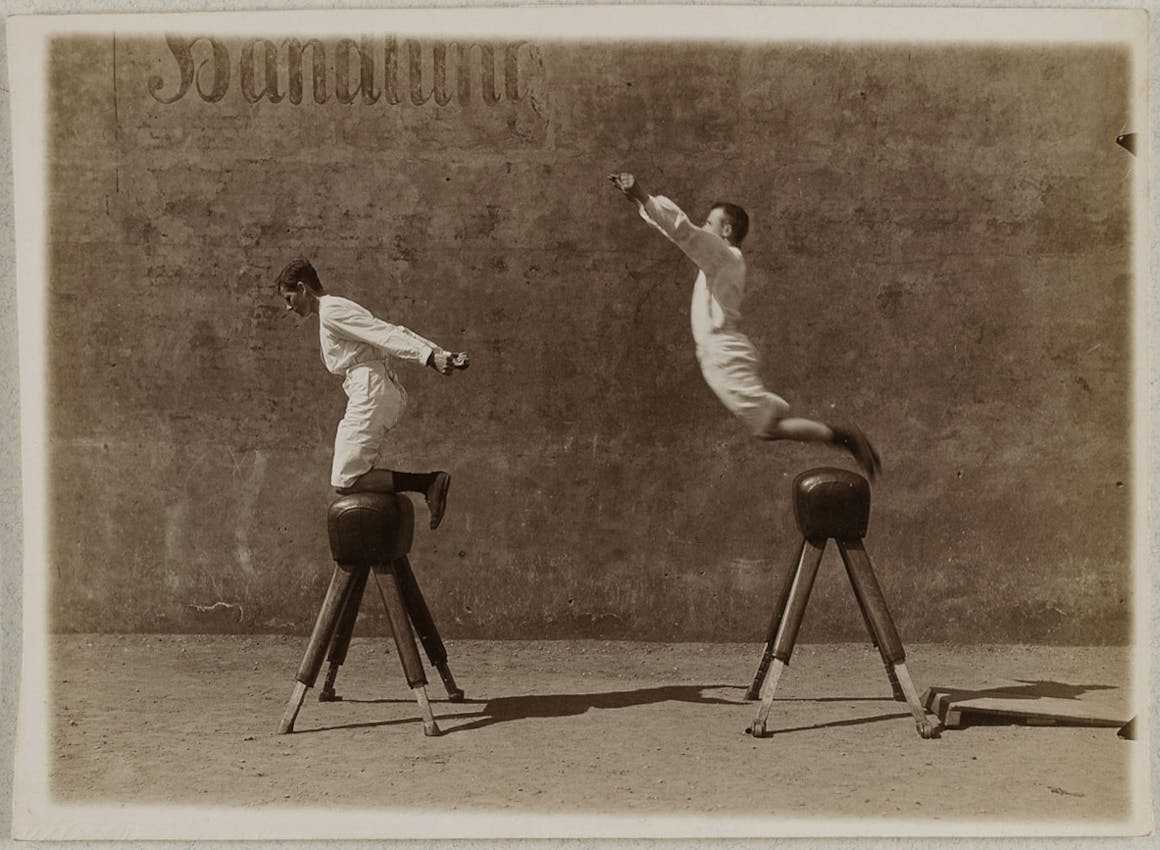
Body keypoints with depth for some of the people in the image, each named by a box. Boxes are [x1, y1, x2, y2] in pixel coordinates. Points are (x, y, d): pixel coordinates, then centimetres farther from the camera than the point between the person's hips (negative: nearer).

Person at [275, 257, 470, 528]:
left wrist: (430, 358, -24)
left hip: (370, 392, -10)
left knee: (345, 481, -11)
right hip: (387, 393, 10)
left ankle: (429, 483, -16)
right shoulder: (338, 309, 25)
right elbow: (394, 333, 17)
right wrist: (444, 354, 10)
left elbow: (384, 334, -15)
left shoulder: (331, 311, -5)